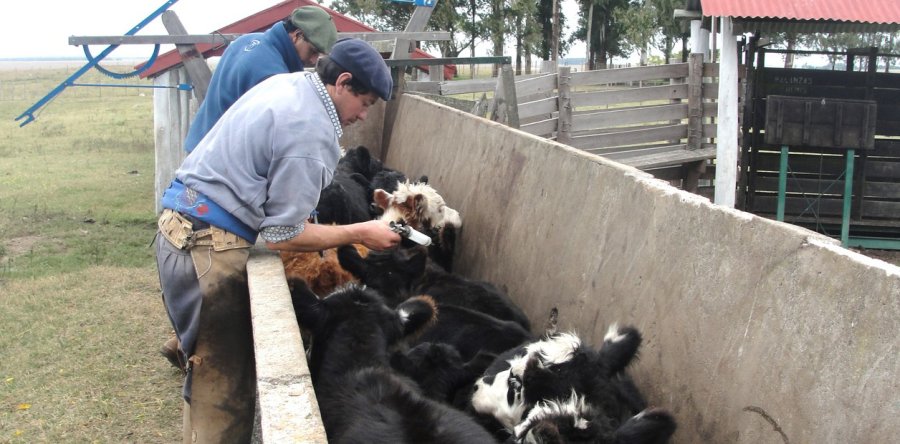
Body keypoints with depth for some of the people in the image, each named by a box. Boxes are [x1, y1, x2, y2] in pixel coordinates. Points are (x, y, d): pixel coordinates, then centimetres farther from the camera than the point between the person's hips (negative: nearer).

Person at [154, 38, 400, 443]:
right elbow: (283, 235, -16)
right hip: (208, 247, -10)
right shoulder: (311, 132, -18)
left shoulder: (287, 83, 10)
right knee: (225, 384, -2)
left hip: (183, 224, 10)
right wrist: (360, 234, -5)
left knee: (212, 372, 18)